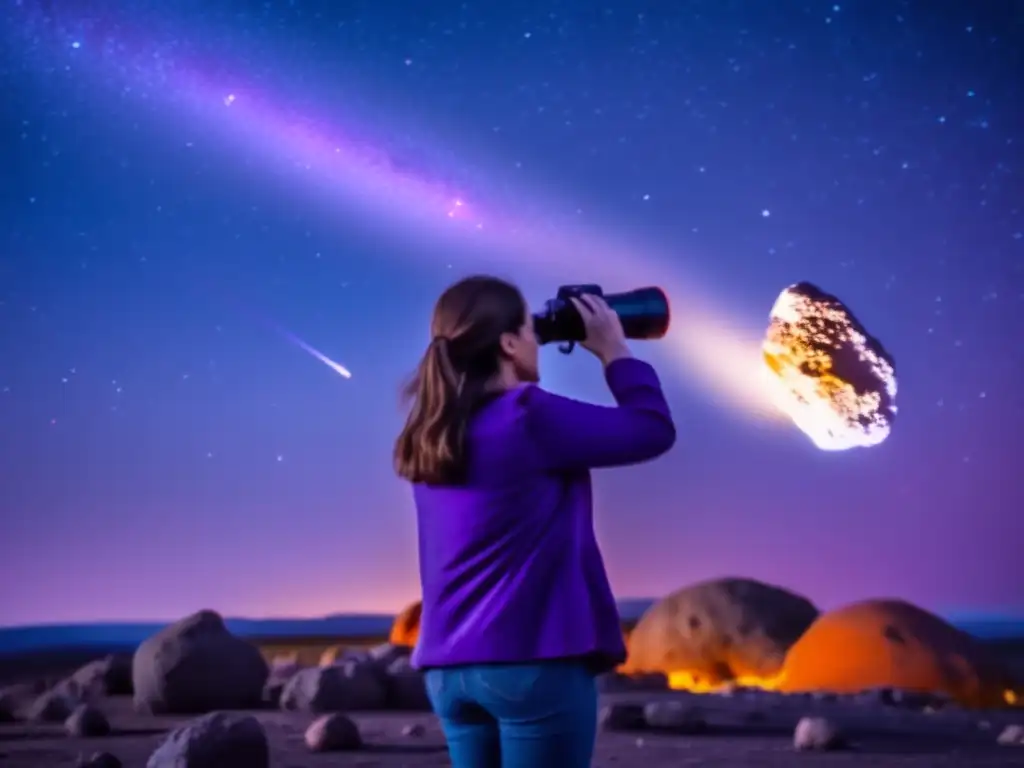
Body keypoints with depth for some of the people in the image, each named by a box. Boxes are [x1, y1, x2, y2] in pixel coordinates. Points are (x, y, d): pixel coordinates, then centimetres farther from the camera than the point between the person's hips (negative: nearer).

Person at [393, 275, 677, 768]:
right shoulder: (527, 416, -13)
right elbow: (653, 430, -6)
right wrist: (614, 351, 8)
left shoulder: (435, 433, 9)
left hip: (450, 665, 8)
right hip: (533, 659, -8)